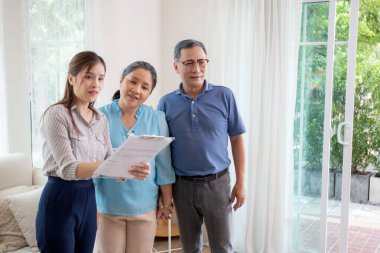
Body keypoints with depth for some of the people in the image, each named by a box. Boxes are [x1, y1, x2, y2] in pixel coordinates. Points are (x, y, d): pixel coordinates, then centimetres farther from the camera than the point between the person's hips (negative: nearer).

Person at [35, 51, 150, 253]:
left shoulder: (101, 120, 9)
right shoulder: (57, 114, -12)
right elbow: (67, 168, -22)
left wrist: (130, 169, -21)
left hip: (89, 199, 7)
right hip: (60, 200, -6)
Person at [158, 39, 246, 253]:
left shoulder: (224, 96, -4)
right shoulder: (166, 103, 0)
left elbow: (237, 140, 0)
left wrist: (241, 182, -4)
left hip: (217, 183, -1)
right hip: (182, 185, 2)